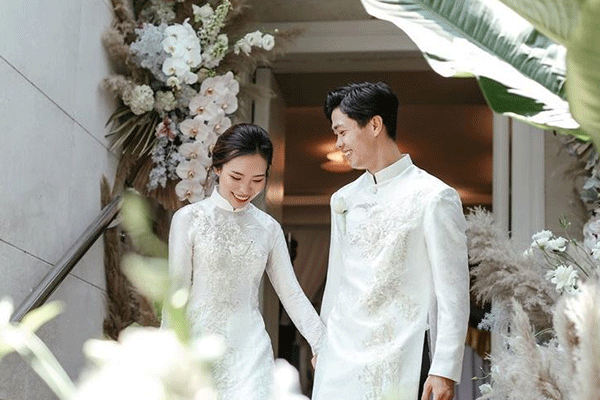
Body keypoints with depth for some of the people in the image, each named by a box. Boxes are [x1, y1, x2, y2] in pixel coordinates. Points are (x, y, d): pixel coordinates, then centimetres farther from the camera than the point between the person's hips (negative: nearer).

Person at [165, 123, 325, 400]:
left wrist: (324, 346, 1)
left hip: (250, 347, 2)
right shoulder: (189, 219, -1)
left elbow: (291, 294, 8)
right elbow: (177, 292, 0)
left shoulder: (268, 228, 7)